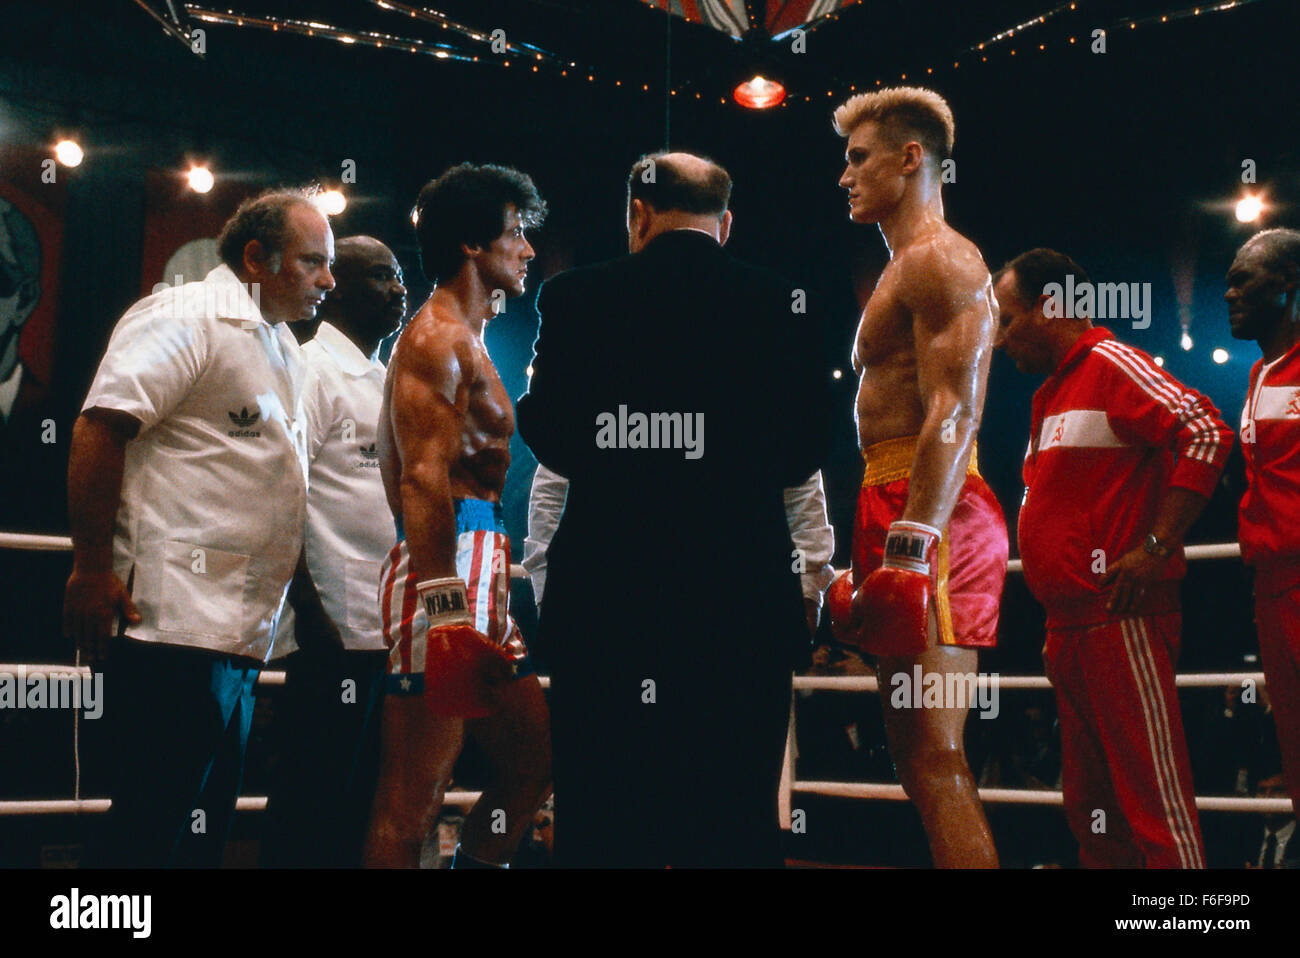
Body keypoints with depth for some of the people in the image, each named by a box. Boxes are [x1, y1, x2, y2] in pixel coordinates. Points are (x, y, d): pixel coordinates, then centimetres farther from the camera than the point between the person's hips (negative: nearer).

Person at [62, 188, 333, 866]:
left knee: (207, 826, 13)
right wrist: (93, 568, -20)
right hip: (175, 624, -9)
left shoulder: (281, 346, 21)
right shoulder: (186, 317, -7)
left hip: (241, 632, 9)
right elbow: (100, 429, -17)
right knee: (154, 834, -6)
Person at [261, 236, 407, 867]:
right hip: (337, 625, -8)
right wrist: (310, 612, -19)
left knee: (359, 804, 12)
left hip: (390, 626, 8)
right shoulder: (313, 367, -6)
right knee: (312, 809, -3)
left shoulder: (384, 382, 19)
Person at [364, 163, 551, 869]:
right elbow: (424, 477, -18)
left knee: (532, 763, 14)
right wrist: (442, 605, -26)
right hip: (446, 571, -10)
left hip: (478, 577, 10)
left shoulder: (467, 339, 25)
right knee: (411, 803, -8)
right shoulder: (437, 336, -7)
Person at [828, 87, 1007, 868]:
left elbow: (953, 413, -18)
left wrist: (912, 545, -25)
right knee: (914, 746, 10)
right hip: (899, 508, 10)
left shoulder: (940, 261, -6)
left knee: (937, 753, -13)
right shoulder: (906, 270, 25)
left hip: (931, 514, -10)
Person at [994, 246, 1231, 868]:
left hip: (1121, 622, -10)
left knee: (1153, 799, -8)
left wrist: (1155, 548, -23)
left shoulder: (1108, 363, -7)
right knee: (1091, 808, 13)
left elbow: (1204, 432, -20)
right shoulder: (1053, 390, 22)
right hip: (1069, 626, 10)